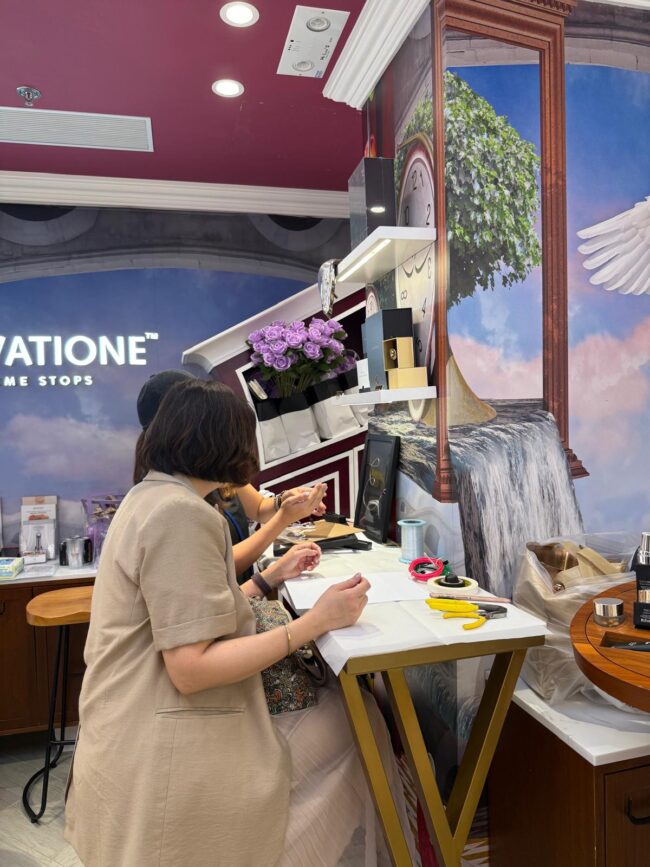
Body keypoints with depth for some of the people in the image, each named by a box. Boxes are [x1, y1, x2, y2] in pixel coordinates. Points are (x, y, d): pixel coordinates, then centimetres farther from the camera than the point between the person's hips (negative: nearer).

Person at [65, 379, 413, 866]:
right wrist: (316, 622, -20)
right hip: (164, 768, -9)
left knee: (338, 707, 11)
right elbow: (191, 668, -24)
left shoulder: (150, 497, 9)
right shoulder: (181, 514, -22)